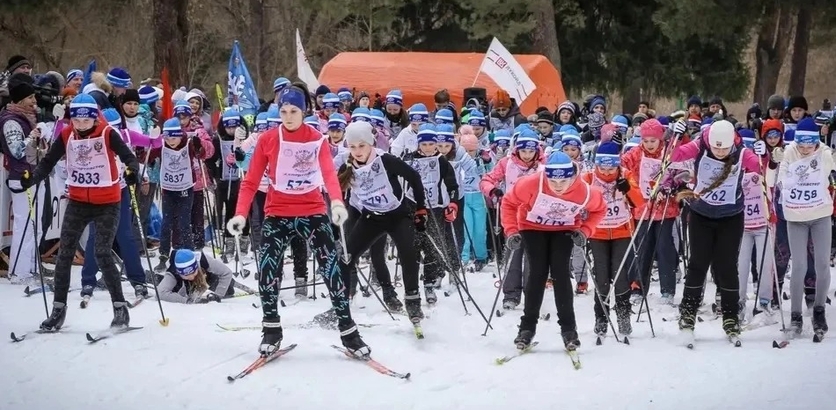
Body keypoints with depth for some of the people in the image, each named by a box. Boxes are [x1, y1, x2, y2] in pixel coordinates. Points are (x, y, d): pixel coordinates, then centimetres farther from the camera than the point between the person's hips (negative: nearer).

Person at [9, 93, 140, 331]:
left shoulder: (107, 134, -12)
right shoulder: (67, 136, -3)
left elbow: (128, 156, -19)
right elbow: (48, 163, -2)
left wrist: (132, 171, -42)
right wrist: (31, 179, -20)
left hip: (107, 204, -4)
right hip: (77, 203, 4)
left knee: (102, 255, -11)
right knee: (64, 254, 1)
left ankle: (120, 308, 0)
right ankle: (58, 309, 11)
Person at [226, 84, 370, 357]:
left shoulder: (317, 140, -4)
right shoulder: (268, 139, -3)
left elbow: (329, 173, -20)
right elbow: (251, 181, -4)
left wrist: (337, 202, -40)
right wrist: (241, 214, -19)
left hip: (313, 213, -1)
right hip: (277, 214, 1)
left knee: (331, 269, -7)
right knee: (268, 270, -8)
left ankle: (349, 333, 0)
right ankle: (271, 331, 10)